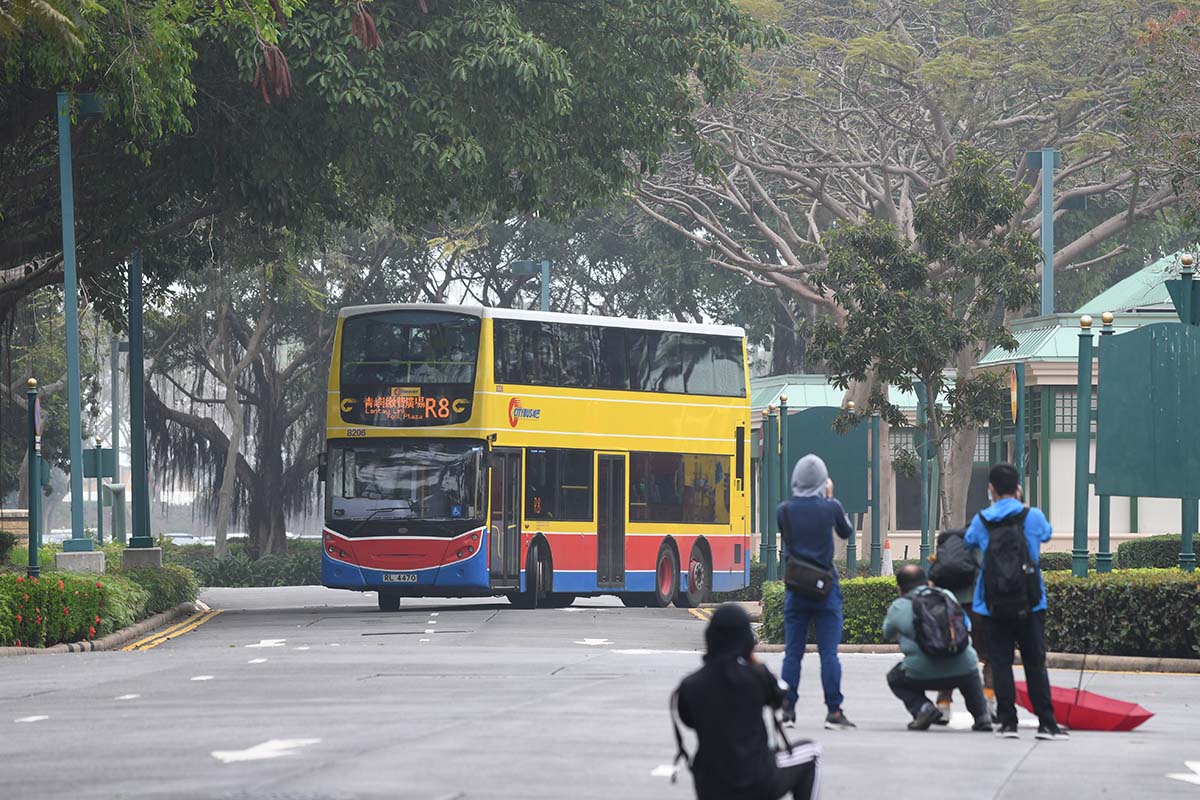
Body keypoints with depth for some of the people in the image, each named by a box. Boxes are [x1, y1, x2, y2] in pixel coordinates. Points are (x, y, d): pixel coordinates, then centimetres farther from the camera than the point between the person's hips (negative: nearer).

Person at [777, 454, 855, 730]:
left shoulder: (784, 510, -4)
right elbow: (846, 532, 11)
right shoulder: (830, 507, -8)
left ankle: (787, 710, 6)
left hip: (796, 589, 2)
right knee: (829, 653, 0)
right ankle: (834, 711, -3)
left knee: (792, 653, 7)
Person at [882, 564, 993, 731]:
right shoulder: (947, 596, 12)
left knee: (894, 679, 28)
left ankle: (922, 707, 0)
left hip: (922, 675, -3)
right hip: (962, 672, 3)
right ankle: (982, 714, 17)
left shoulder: (899, 606, 2)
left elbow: (888, 634, 20)